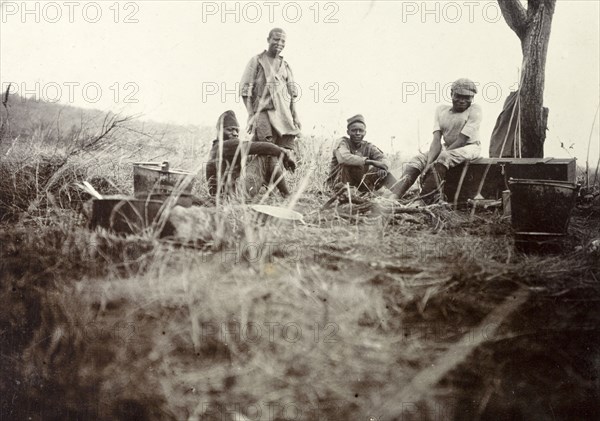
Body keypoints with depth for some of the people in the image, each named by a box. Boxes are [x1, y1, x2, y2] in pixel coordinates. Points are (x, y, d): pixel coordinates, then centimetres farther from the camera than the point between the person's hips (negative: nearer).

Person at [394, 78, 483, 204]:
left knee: (443, 157, -35)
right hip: (447, 148, 6)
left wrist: (433, 163, -24)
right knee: (417, 160, -16)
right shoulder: (441, 110, 5)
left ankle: (424, 200, -41)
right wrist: (429, 163, -26)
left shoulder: (474, 110, -8)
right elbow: (436, 140, -7)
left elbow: (462, 140, -18)